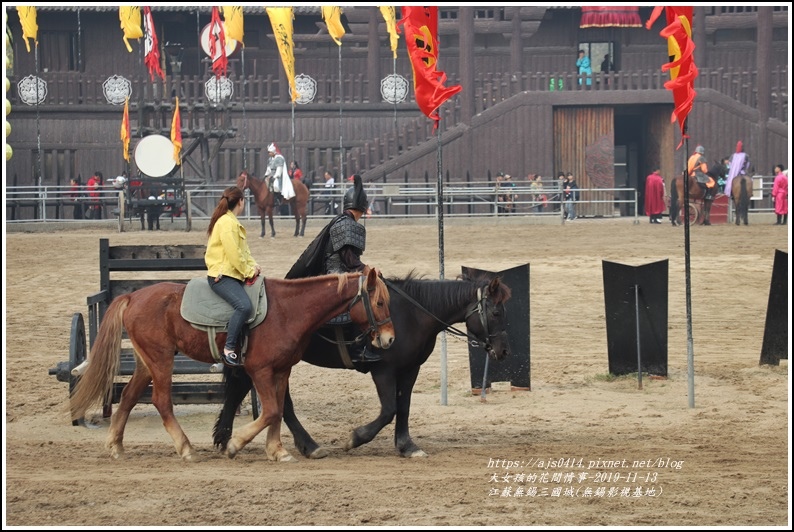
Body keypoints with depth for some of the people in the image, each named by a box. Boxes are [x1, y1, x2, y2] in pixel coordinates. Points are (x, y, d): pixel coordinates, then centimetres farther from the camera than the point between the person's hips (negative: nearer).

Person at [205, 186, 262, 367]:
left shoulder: (233, 222, 21)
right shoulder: (227, 223, -13)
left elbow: (243, 250, 22)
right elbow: (234, 254, -18)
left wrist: (253, 265, 5)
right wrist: (249, 272, -8)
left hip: (233, 275, 11)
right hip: (221, 276, -11)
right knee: (244, 306, -31)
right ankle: (229, 350, -30)